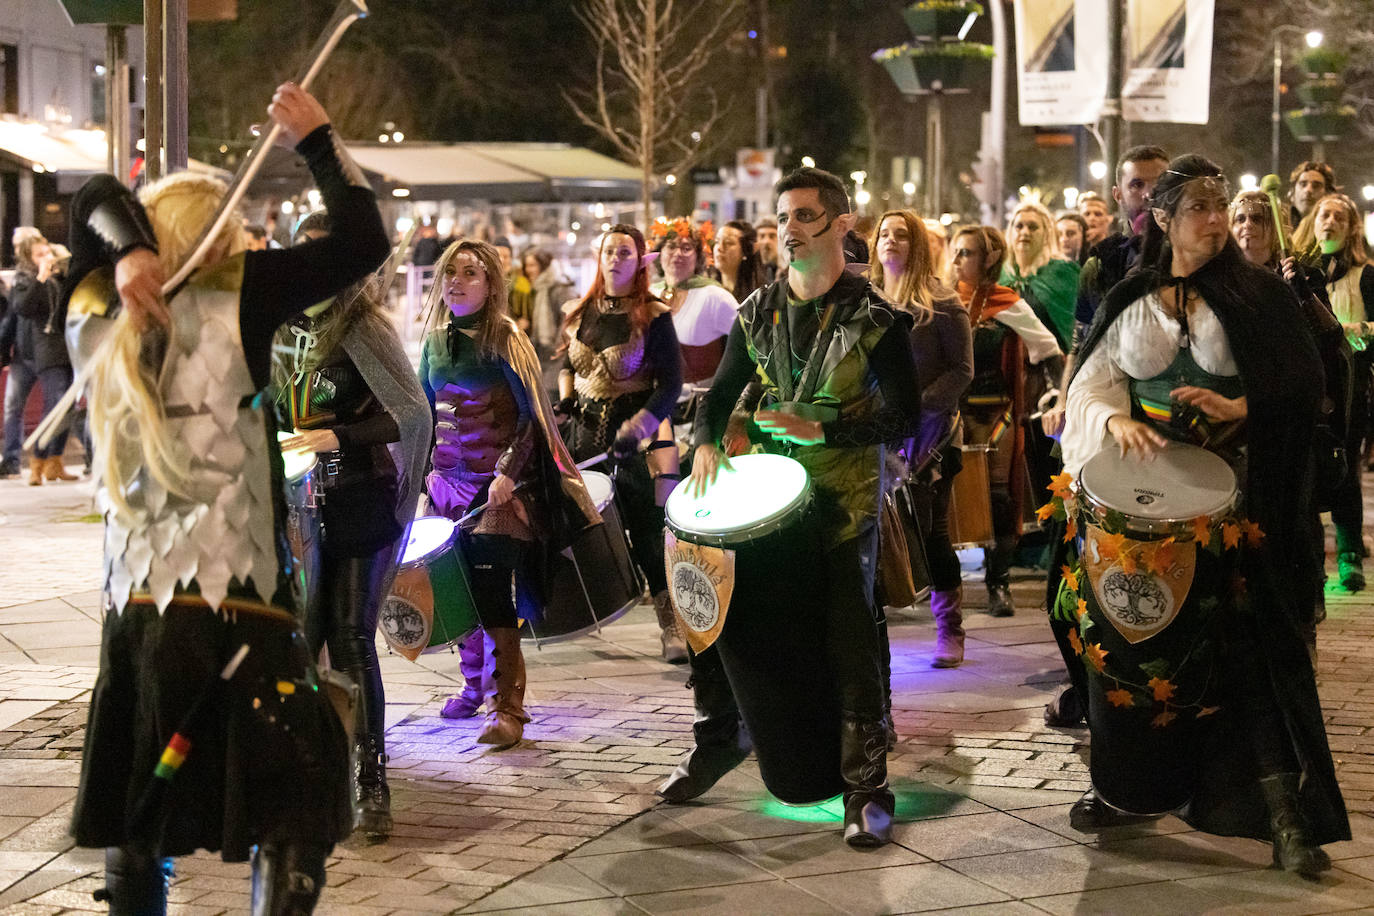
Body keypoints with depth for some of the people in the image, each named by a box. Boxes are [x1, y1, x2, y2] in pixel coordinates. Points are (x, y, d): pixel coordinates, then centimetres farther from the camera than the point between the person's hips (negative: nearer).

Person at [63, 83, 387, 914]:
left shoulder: (96, 323, 7)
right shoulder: (234, 303, -7)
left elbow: (98, 197, 12)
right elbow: (363, 241, -3)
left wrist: (124, 252, -7)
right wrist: (318, 138, 6)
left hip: (130, 612, 6)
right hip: (235, 612, -5)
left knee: (134, 828, 15)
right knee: (296, 814, 5)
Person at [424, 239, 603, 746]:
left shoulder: (505, 339, -9)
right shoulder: (436, 341, 10)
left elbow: (532, 415, -11)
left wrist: (508, 472, -19)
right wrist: (426, 467, 10)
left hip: (501, 485, -6)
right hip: (450, 481, 6)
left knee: (493, 594, -11)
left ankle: (508, 708, -6)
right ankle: (475, 685, 29)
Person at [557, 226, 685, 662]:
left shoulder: (653, 316, -5)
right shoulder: (580, 313, 10)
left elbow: (671, 384, -10)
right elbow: (567, 364, 22)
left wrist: (637, 426, -23)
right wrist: (565, 397, 2)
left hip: (637, 431, -5)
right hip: (585, 428, 5)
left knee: (647, 530, -8)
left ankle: (672, 626, -3)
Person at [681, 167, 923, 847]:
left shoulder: (874, 319, -8)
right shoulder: (757, 312, 6)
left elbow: (903, 417, -11)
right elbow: (723, 392, 16)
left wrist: (821, 430, -20)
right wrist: (706, 443, -4)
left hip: (844, 498, -5)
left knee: (850, 643, -7)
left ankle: (867, 792, 1)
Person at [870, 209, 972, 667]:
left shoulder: (941, 303, -2)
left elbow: (961, 369, -6)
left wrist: (920, 404, -17)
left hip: (927, 435, -4)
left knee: (931, 531, -2)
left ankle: (950, 632, 9)